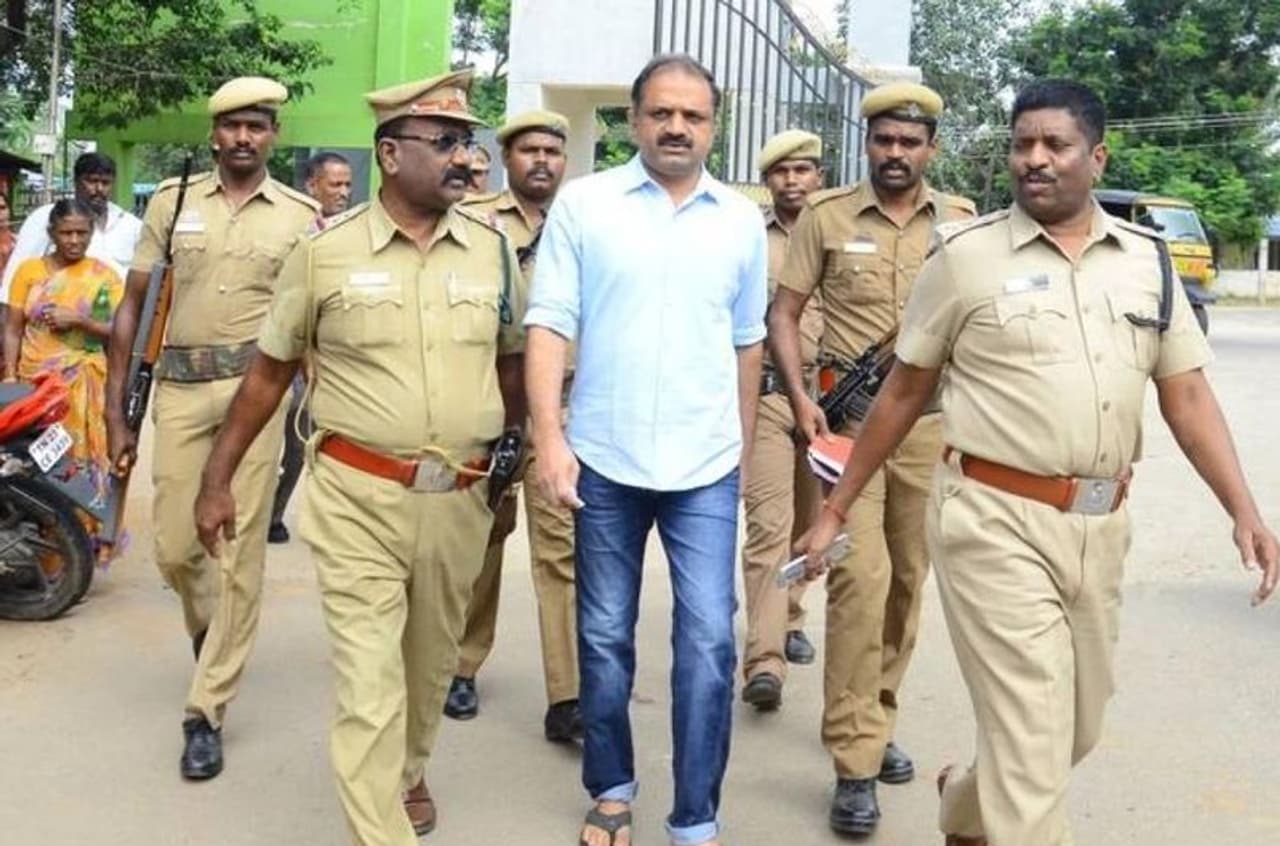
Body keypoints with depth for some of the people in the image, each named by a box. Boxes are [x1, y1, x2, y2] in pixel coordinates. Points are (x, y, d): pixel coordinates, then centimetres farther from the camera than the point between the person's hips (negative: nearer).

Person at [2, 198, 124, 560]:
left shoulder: (104, 276, 5)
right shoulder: (29, 270, 7)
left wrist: (78, 320, -12)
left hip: (85, 385, -1)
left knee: (85, 459, -4)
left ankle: (91, 536, 2)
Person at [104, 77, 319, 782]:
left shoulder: (300, 216, 5)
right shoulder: (172, 201, 7)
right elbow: (131, 307, 7)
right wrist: (115, 411, 3)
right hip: (180, 387, 2)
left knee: (239, 556, -1)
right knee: (175, 549, 6)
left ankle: (205, 712, 9)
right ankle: (211, 633, 41)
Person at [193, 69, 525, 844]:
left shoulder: (494, 249, 2)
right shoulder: (327, 252, -5)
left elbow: (512, 364, 13)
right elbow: (271, 371, 3)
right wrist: (219, 478, 4)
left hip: (459, 501, 3)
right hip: (358, 498, -3)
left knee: (431, 663, 20)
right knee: (369, 681, -4)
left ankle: (408, 775, 47)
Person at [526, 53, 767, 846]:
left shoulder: (743, 220, 6)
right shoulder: (583, 203, -1)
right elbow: (550, 326, -5)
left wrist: (744, 445, 18)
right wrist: (549, 436, -14)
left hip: (706, 466, 1)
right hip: (604, 459, -1)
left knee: (709, 640, -3)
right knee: (605, 635, 11)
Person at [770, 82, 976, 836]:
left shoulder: (962, 221, 7)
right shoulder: (827, 217, 1)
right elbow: (785, 311, 3)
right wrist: (800, 396, -10)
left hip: (930, 421, 3)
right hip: (849, 418, -3)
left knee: (908, 578, 11)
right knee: (862, 575, -13)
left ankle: (877, 721, 29)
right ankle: (856, 763, -6)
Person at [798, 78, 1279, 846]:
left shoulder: (1147, 258, 7)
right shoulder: (966, 255, -3)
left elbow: (1188, 394, 8)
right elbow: (905, 391, 2)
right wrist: (837, 509, 4)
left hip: (1100, 526, 5)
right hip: (997, 521, -5)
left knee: (1077, 730, 19)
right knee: (1031, 740, -5)